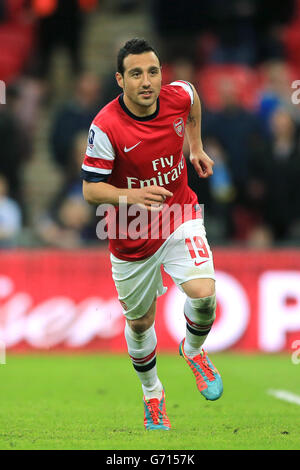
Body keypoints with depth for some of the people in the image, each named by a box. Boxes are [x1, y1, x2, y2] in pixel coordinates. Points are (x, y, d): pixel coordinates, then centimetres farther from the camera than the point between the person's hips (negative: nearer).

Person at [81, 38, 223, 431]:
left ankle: (194, 350, 12)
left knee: (203, 292, -23)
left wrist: (196, 146, 18)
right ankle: (152, 392, 42)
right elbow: (91, 190, -19)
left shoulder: (178, 96, -14)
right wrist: (131, 196, -36)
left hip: (180, 219, 1)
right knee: (140, 322, 14)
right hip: (132, 236, -1)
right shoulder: (106, 127, -24)